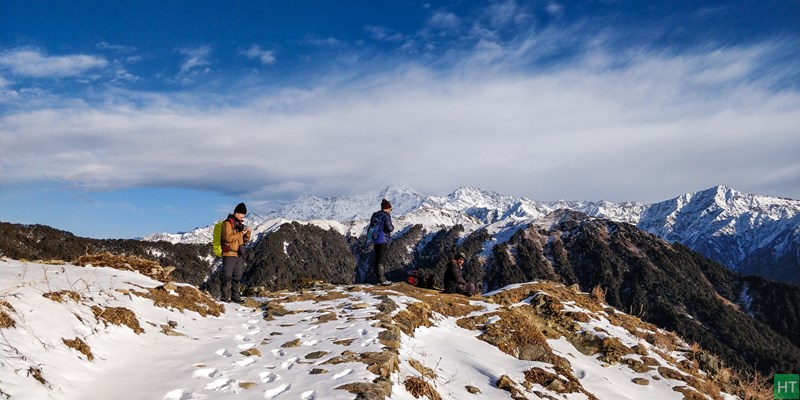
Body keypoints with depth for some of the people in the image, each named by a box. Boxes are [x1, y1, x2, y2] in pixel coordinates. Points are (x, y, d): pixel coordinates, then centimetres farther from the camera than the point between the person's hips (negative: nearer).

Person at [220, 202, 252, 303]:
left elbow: (245, 240, 17)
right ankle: (225, 297, -4)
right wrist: (241, 233, -18)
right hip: (229, 254, -8)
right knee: (227, 276, -7)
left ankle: (236, 297, 17)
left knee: (237, 277, 11)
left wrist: (248, 233, -2)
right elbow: (228, 237, -19)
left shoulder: (240, 224, 17)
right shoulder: (228, 223, -6)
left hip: (239, 254, 8)